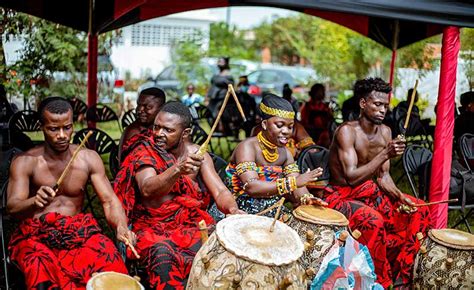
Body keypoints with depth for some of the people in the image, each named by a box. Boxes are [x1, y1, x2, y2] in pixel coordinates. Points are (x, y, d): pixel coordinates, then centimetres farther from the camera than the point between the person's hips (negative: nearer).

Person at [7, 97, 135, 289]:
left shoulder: (89, 158, 6)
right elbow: (12, 207, -12)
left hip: (79, 229, 2)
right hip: (36, 233, -2)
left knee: (111, 265, -27)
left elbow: (109, 200, -1)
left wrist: (121, 226, -24)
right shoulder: (25, 162, -1)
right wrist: (35, 202, -36)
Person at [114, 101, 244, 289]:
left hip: (192, 222, 3)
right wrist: (178, 170, -41)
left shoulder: (197, 153, 4)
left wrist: (232, 209, -27)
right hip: (153, 226, -2)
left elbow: (220, 192, -4)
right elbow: (147, 189, -24)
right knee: (164, 255, -33)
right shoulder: (144, 151, -5)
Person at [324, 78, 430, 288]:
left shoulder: (385, 132, 2)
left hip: (370, 192, 8)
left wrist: (400, 196, -14)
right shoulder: (347, 131, -19)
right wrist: (386, 154, -30)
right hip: (341, 196, -7)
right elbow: (351, 177, -26)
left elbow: (383, 176, 5)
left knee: (419, 211, -3)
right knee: (373, 220, -34)